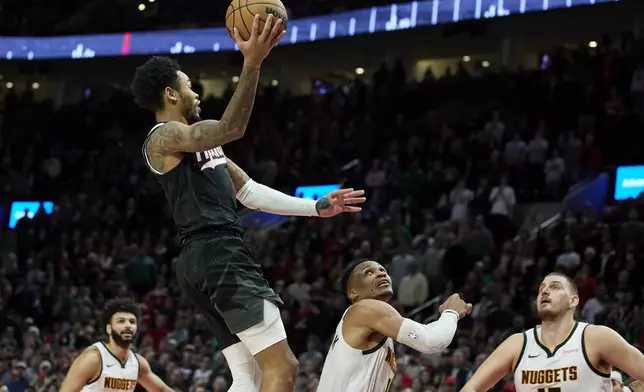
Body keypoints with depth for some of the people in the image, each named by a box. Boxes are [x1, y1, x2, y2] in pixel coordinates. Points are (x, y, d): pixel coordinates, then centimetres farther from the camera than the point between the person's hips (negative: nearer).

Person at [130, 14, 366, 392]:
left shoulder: (201, 141, 26)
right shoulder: (164, 137, -5)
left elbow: (251, 193, 28)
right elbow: (230, 129, -23)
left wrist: (316, 207, 24)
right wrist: (252, 65, -34)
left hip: (221, 256, 10)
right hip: (217, 255, -10)